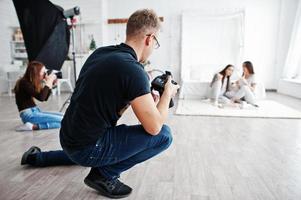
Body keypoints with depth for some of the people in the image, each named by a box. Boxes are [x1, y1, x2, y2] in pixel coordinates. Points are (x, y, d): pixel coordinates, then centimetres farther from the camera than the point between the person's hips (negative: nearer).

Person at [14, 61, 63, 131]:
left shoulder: (32, 83, 12)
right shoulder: (24, 83, -14)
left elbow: (45, 98, 15)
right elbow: (41, 97, -23)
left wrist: (50, 83, 3)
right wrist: (48, 82, -15)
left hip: (35, 111, 9)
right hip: (28, 114, -9)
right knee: (61, 120, -18)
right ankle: (33, 126, -19)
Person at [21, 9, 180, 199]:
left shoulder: (100, 52, 2)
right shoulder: (133, 69, -23)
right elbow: (154, 127, -21)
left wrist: (142, 94, 12)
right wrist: (168, 94, -5)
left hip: (69, 138, 9)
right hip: (87, 147, -8)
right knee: (164, 135, -11)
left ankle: (36, 157, 46)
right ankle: (104, 174, -2)